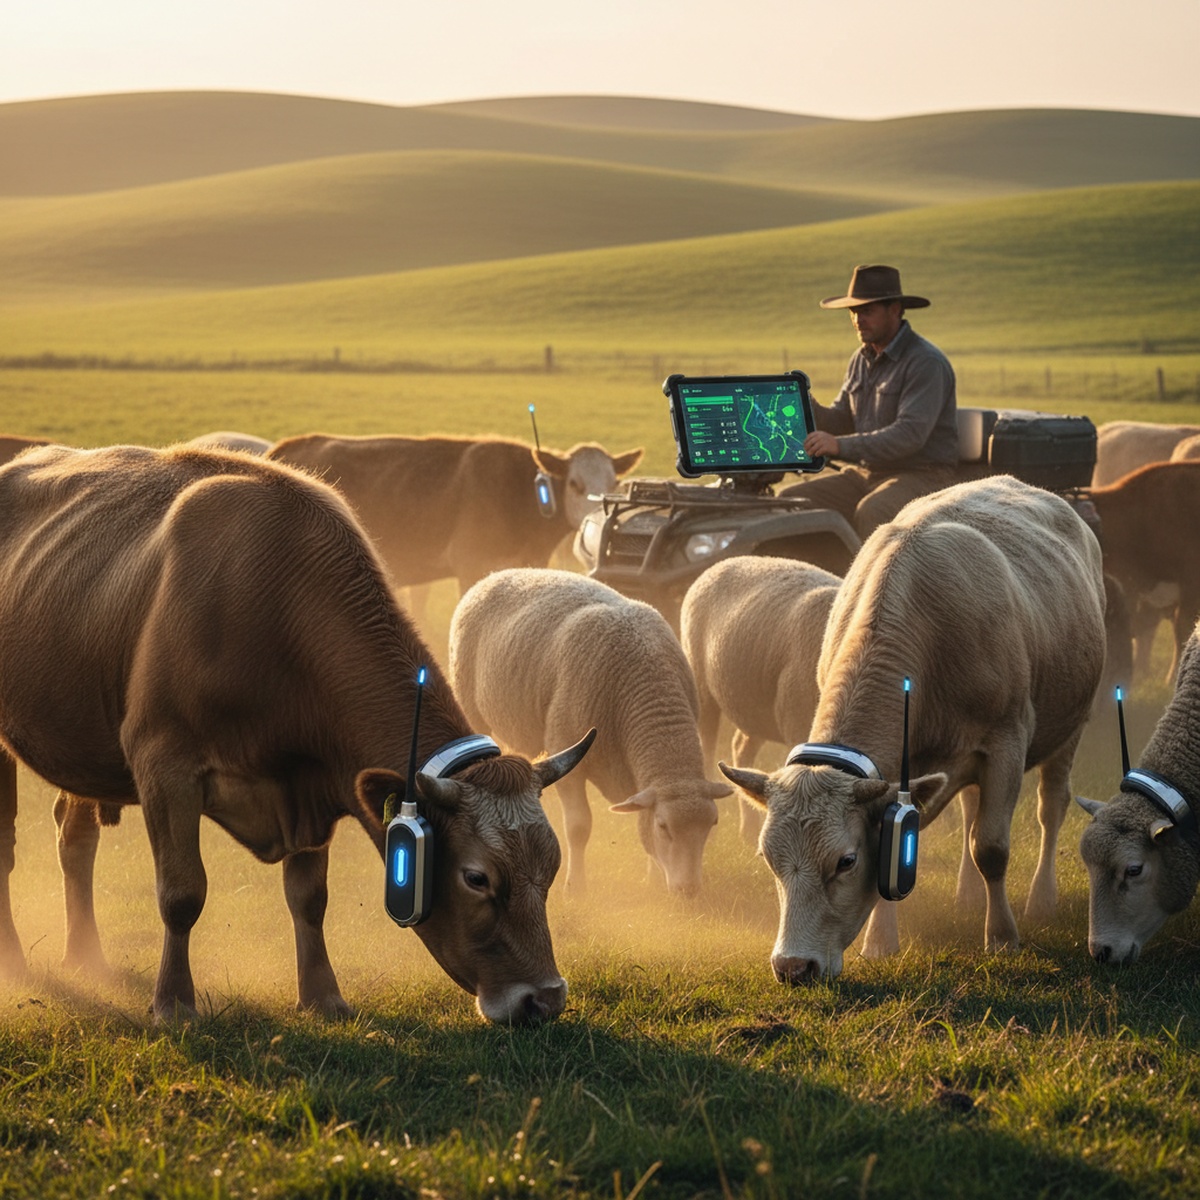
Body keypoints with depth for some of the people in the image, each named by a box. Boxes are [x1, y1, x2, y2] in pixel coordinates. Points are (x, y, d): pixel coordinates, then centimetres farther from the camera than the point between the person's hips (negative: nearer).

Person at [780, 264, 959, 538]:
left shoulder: (927, 363, -13)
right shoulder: (861, 360, 14)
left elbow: (911, 434, -24)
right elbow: (841, 421, 17)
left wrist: (841, 445, -32)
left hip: (920, 477, -8)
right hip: (864, 473, 8)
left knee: (871, 513, -38)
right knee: (789, 500, -11)